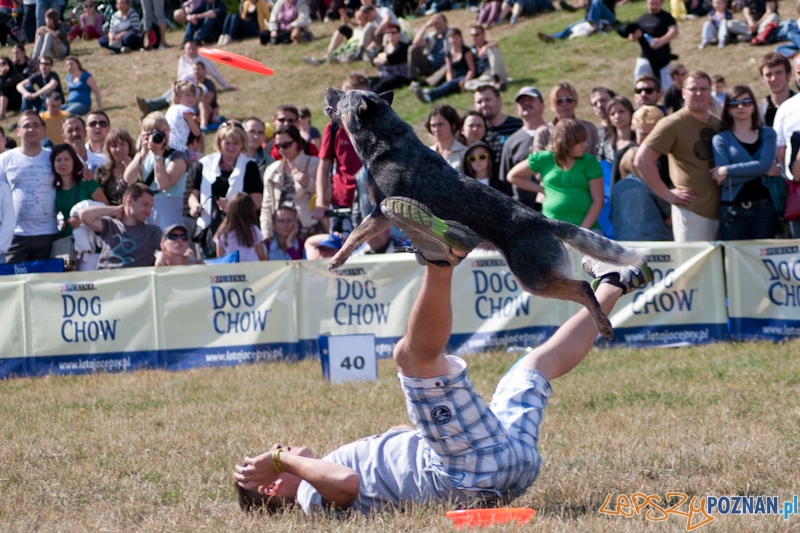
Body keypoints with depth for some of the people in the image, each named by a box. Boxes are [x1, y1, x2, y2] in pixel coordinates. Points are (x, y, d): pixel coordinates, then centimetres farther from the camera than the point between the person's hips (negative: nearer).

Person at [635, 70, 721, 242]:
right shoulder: (673, 124, -5)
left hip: (719, 211, 6)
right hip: (692, 213, -6)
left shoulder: (719, 124, 14)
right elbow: (642, 160, -11)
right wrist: (667, 194, -11)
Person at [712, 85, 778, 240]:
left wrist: (728, 170, -12)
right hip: (733, 209, -1)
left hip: (763, 209, 1)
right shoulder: (721, 139, 3)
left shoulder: (767, 134, 9)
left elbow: (764, 164, -10)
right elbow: (725, 180, -9)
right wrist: (764, 171, -9)